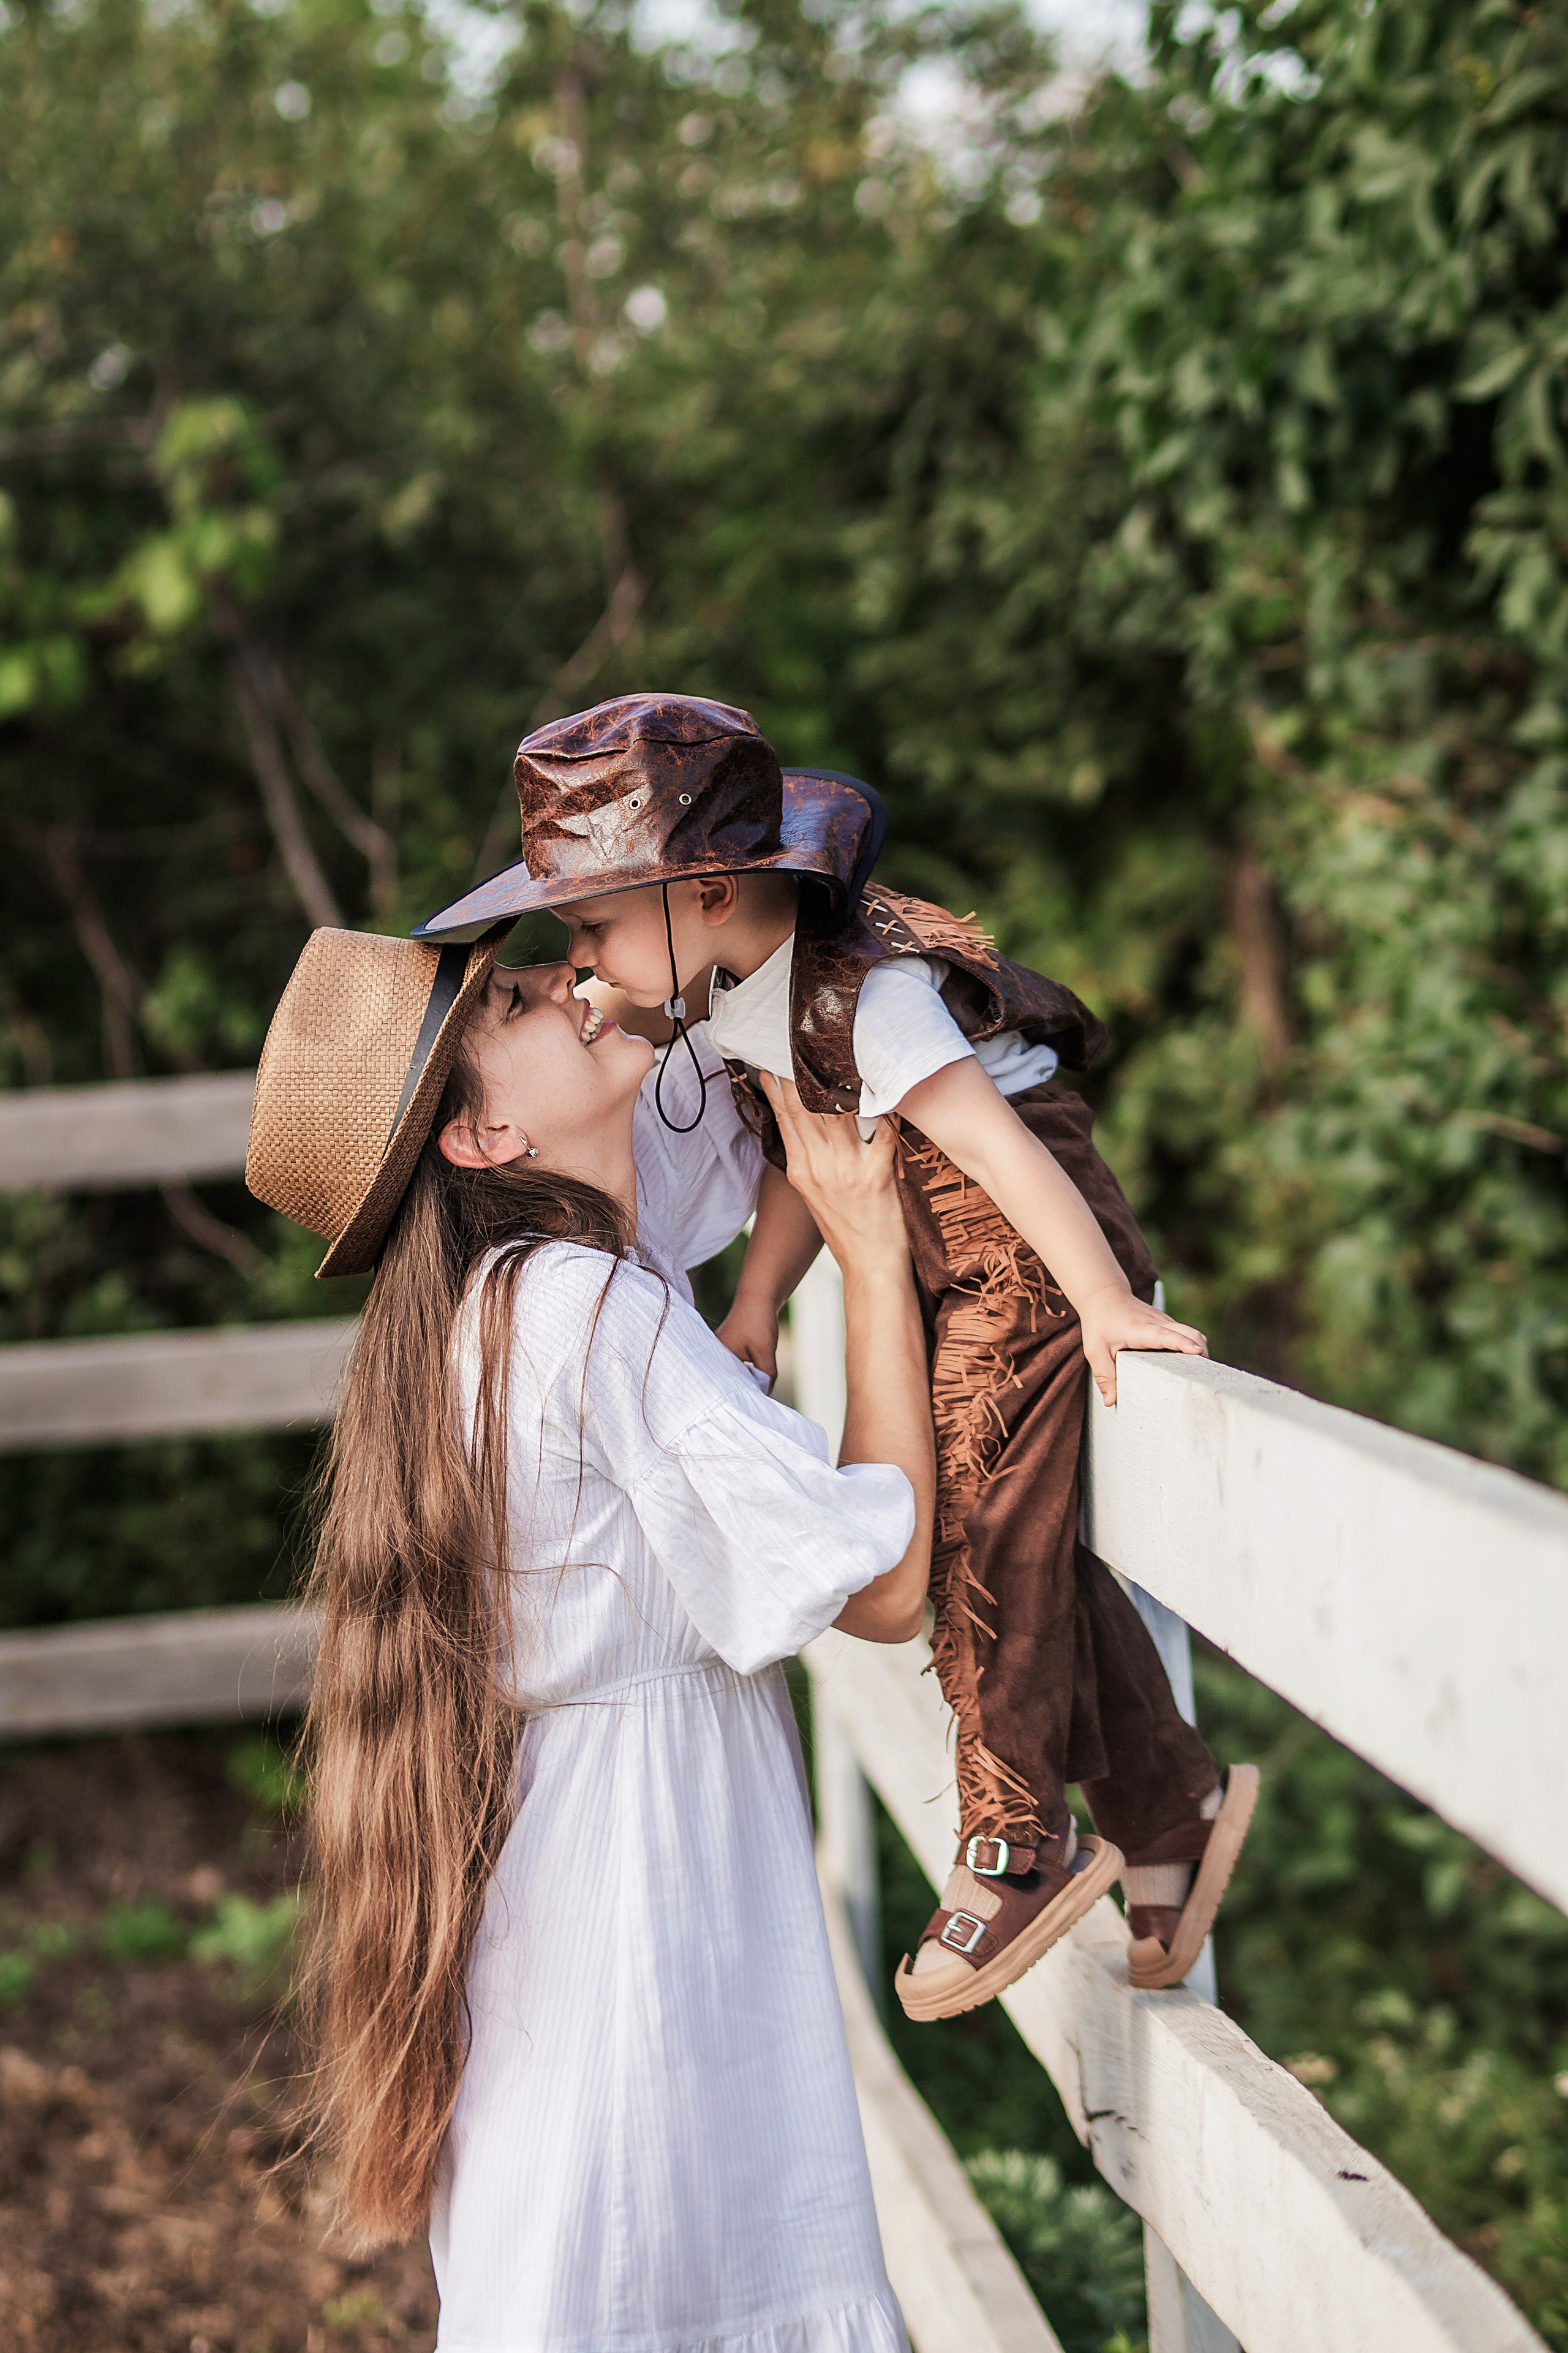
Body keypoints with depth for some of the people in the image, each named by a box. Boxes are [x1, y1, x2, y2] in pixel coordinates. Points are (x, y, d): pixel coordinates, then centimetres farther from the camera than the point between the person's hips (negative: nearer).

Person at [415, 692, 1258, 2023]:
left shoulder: (867, 996, -26)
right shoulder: (744, 996, 2)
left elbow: (992, 1141, -31)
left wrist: (1102, 1306, -33)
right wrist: (759, 1302, 6)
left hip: (1028, 1267, -9)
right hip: (946, 1290, 9)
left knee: (983, 1538, -9)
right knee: (1034, 1555, 11)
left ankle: (1017, 1845, 5)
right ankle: (1170, 1815, 22)